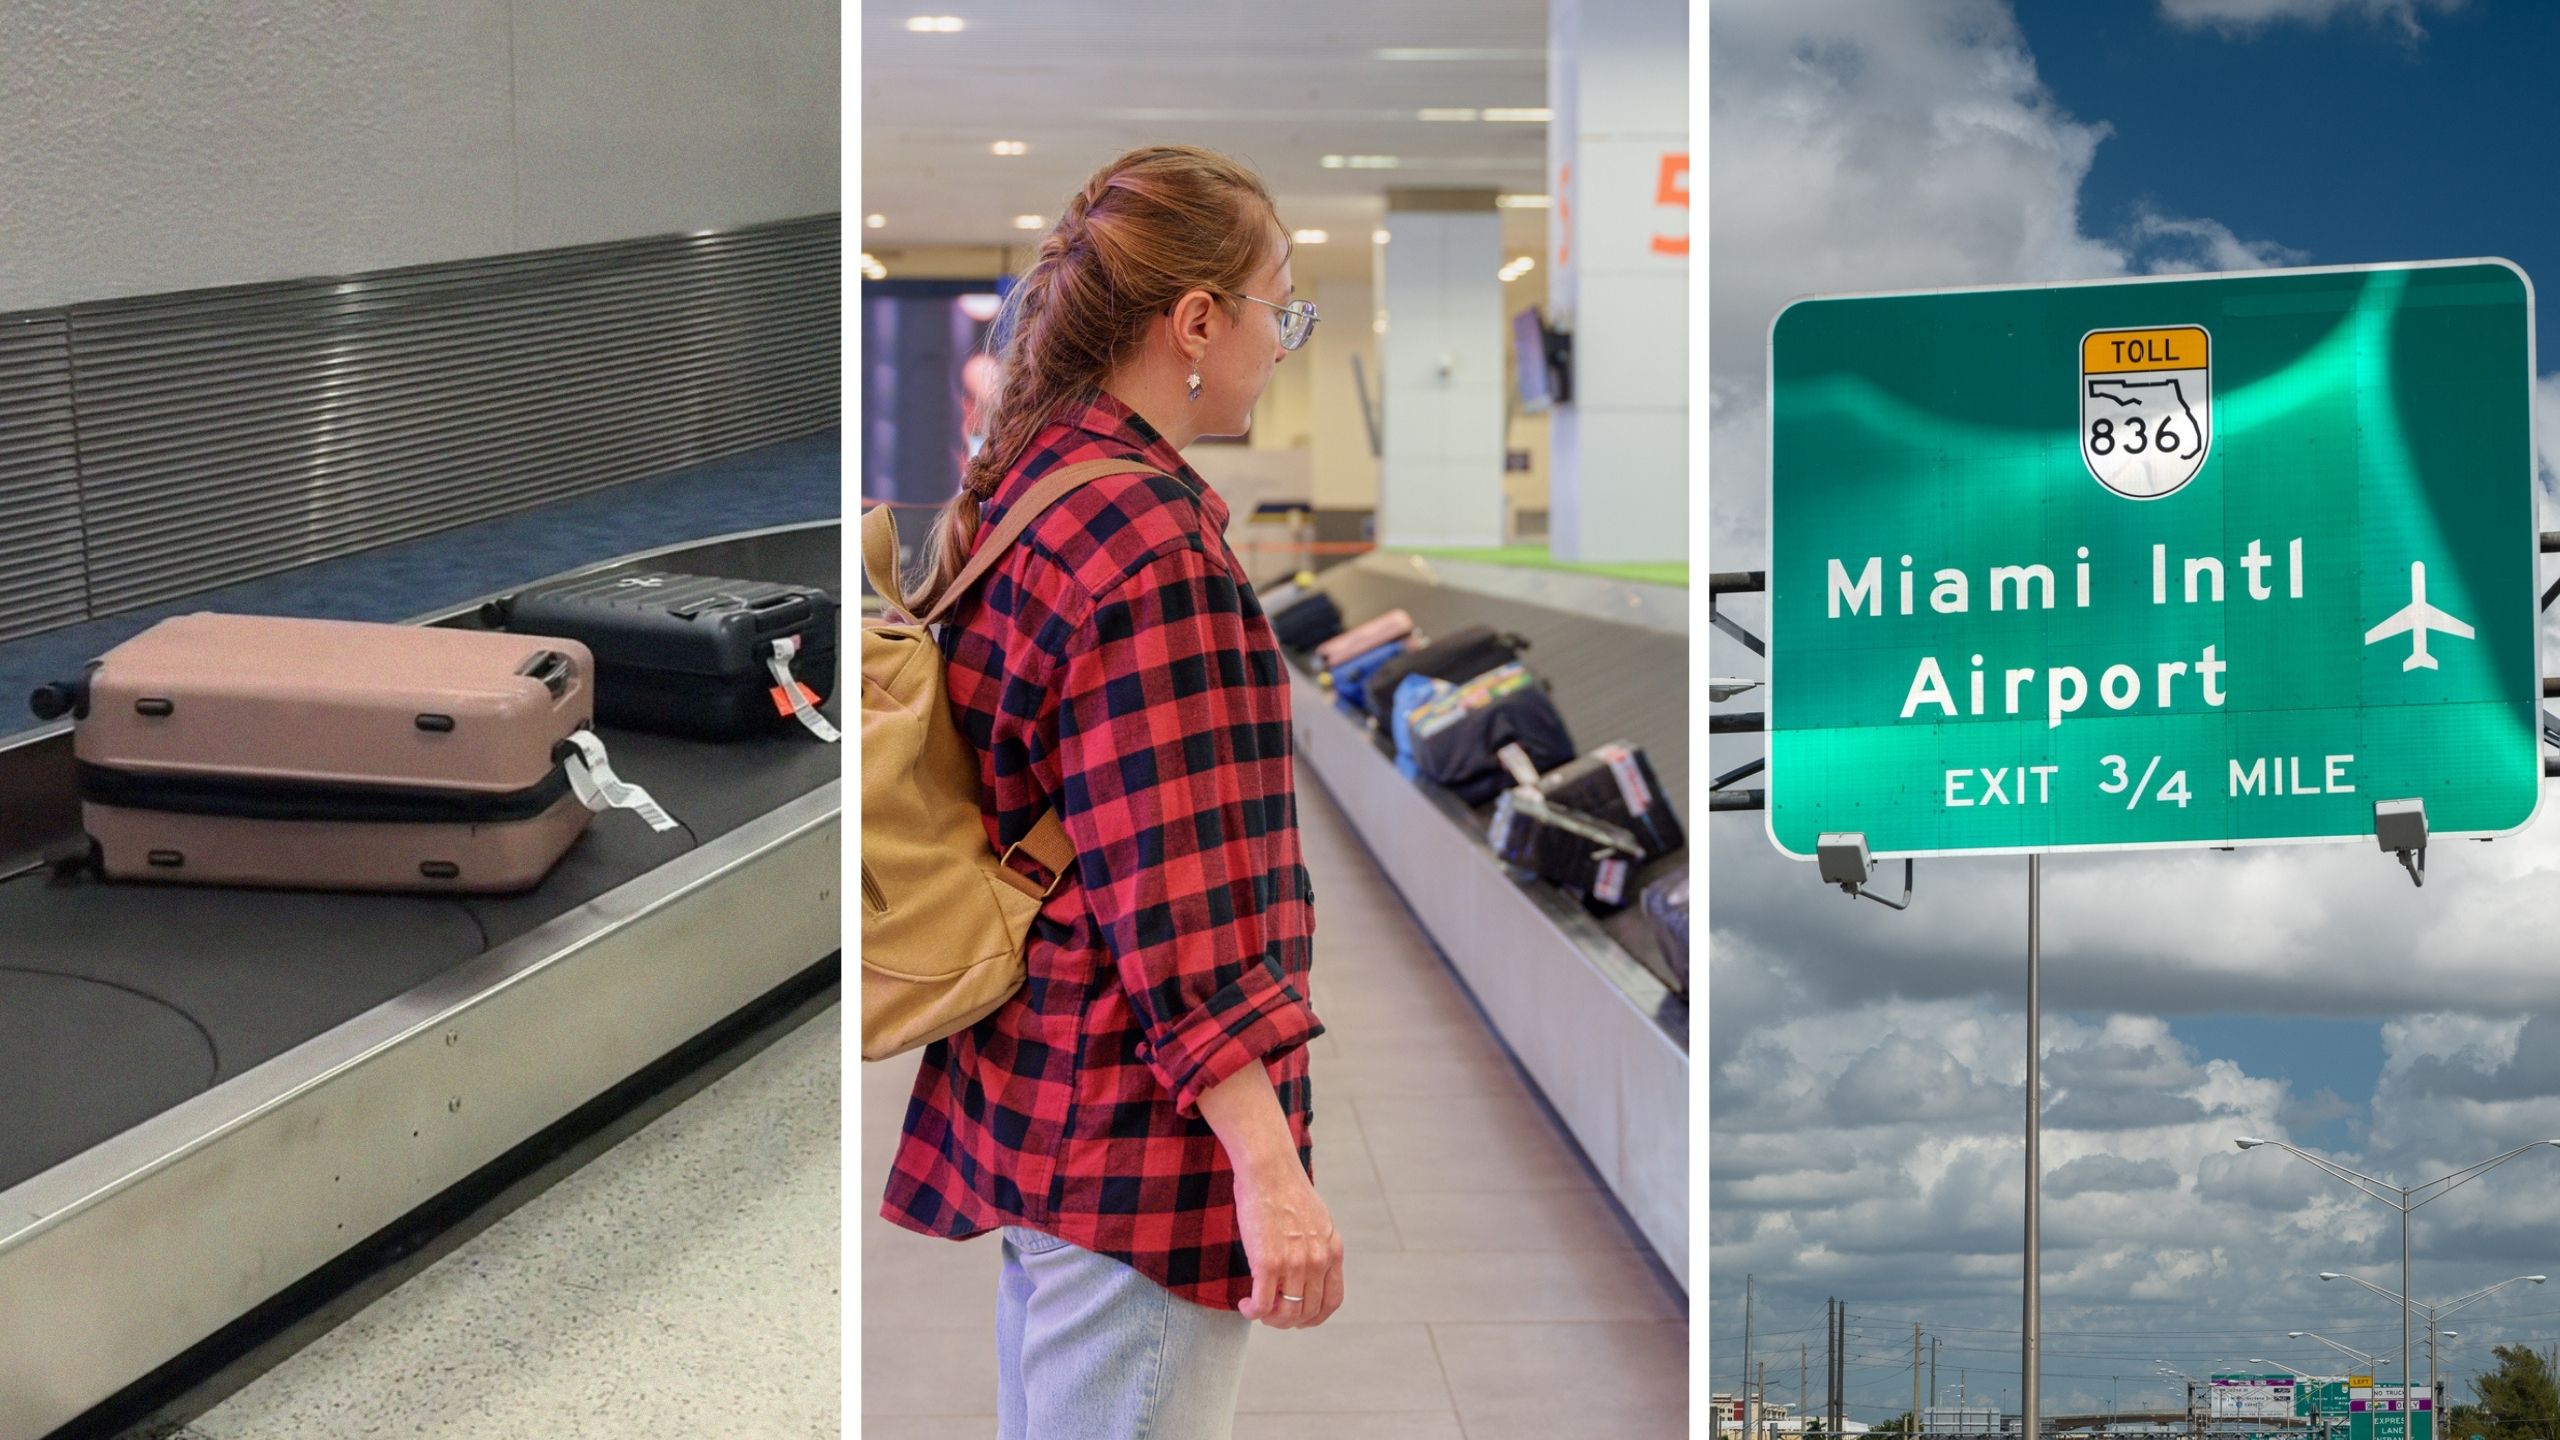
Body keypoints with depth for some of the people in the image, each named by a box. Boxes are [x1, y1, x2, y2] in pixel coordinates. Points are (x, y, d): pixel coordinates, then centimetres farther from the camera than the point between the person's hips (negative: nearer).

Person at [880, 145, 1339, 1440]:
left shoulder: (1021, 493, 11)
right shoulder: (1152, 544, -19)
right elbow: (1180, 891, -24)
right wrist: (1269, 1167, -24)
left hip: (1030, 1085, 10)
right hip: (1141, 1135, -10)